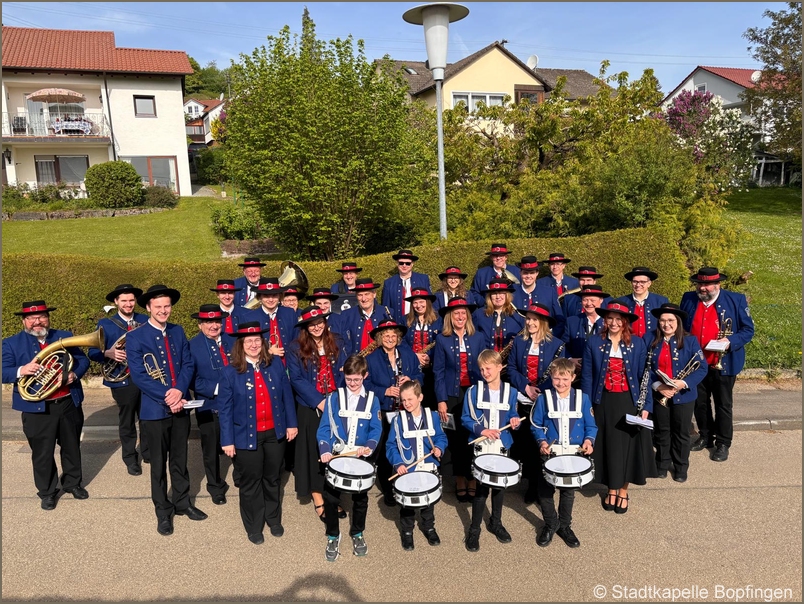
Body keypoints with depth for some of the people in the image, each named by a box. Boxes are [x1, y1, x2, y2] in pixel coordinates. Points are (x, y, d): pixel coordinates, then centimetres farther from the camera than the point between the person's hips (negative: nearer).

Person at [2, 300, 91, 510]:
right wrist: (21, 371, -29)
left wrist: (75, 374, -14)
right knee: (42, 453, 8)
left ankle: (73, 483, 34)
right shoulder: (12, 343, -1)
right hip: (37, 409, -2)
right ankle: (47, 492, 25)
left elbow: (83, 360, 6)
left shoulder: (65, 336, 7)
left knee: (71, 447, 16)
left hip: (69, 404, 3)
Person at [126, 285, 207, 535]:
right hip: (155, 410, -4)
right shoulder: (135, 337, -10)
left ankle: (182, 503, 33)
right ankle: (163, 512, 26)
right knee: (159, 464, 11)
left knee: (180, 460, 17)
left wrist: (179, 391, -16)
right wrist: (167, 398, -20)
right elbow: (139, 376, -16)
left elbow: (188, 364, 1)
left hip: (181, 406, 4)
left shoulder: (178, 332, 4)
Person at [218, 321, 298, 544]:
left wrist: (291, 424, 0)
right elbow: (225, 408, -9)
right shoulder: (231, 371, -10)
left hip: (275, 433, 3)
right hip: (247, 436, -2)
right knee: (251, 482, 12)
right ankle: (254, 527, 31)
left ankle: (274, 519, 39)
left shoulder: (276, 366, -2)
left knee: (272, 479, 18)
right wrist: (228, 440, -10)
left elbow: (287, 396, 3)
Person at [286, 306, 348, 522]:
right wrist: (318, 401, -14)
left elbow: (344, 372, 5)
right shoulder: (296, 349, -3)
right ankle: (318, 499, 19)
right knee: (314, 451, 5)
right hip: (311, 408, -2)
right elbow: (296, 379, -7)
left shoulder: (337, 343, 5)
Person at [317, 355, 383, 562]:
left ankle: (357, 533, 37)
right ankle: (333, 536, 28)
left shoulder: (372, 400, -1)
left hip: (361, 457, 1)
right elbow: (324, 428, -6)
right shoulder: (334, 398, -3)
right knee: (331, 498, 6)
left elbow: (376, 429, -4)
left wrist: (369, 446, -23)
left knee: (360, 497, 15)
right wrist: (325, 451, -20)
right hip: (336, 456, -1)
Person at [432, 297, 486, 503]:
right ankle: (459, 480, 21)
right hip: (452, 395, -1)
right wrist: (441, 400, -9)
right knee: (456, 439, 7)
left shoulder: (478, 338, 4)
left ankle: (472, 479, 18)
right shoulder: (442, 339, 0)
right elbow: (439, 372, -2)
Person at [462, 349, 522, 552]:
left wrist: (515, 422, -14)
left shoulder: (510, 392, 0)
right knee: (482, 487, 0)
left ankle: (496, 523, 35)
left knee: (499, 485, 15)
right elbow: (465, 419, -7)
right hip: (481, 446, -3)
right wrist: (481, 430, -21)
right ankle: (474, 529, 15)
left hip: (502, 446, 3)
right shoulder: (473, 391, -8)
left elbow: (512, 416, 9)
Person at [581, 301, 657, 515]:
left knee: (627, 446, 7)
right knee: (608, 446, 9)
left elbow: (644, 377, 0)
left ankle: (623, 490, 25)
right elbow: (587, 376, -1)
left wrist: (646, 406, -6)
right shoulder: (593, 343, -2)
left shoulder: (637, 344, -1)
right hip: (603, 403, 0)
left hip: (630, 403, 0)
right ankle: (611, 489, 27)